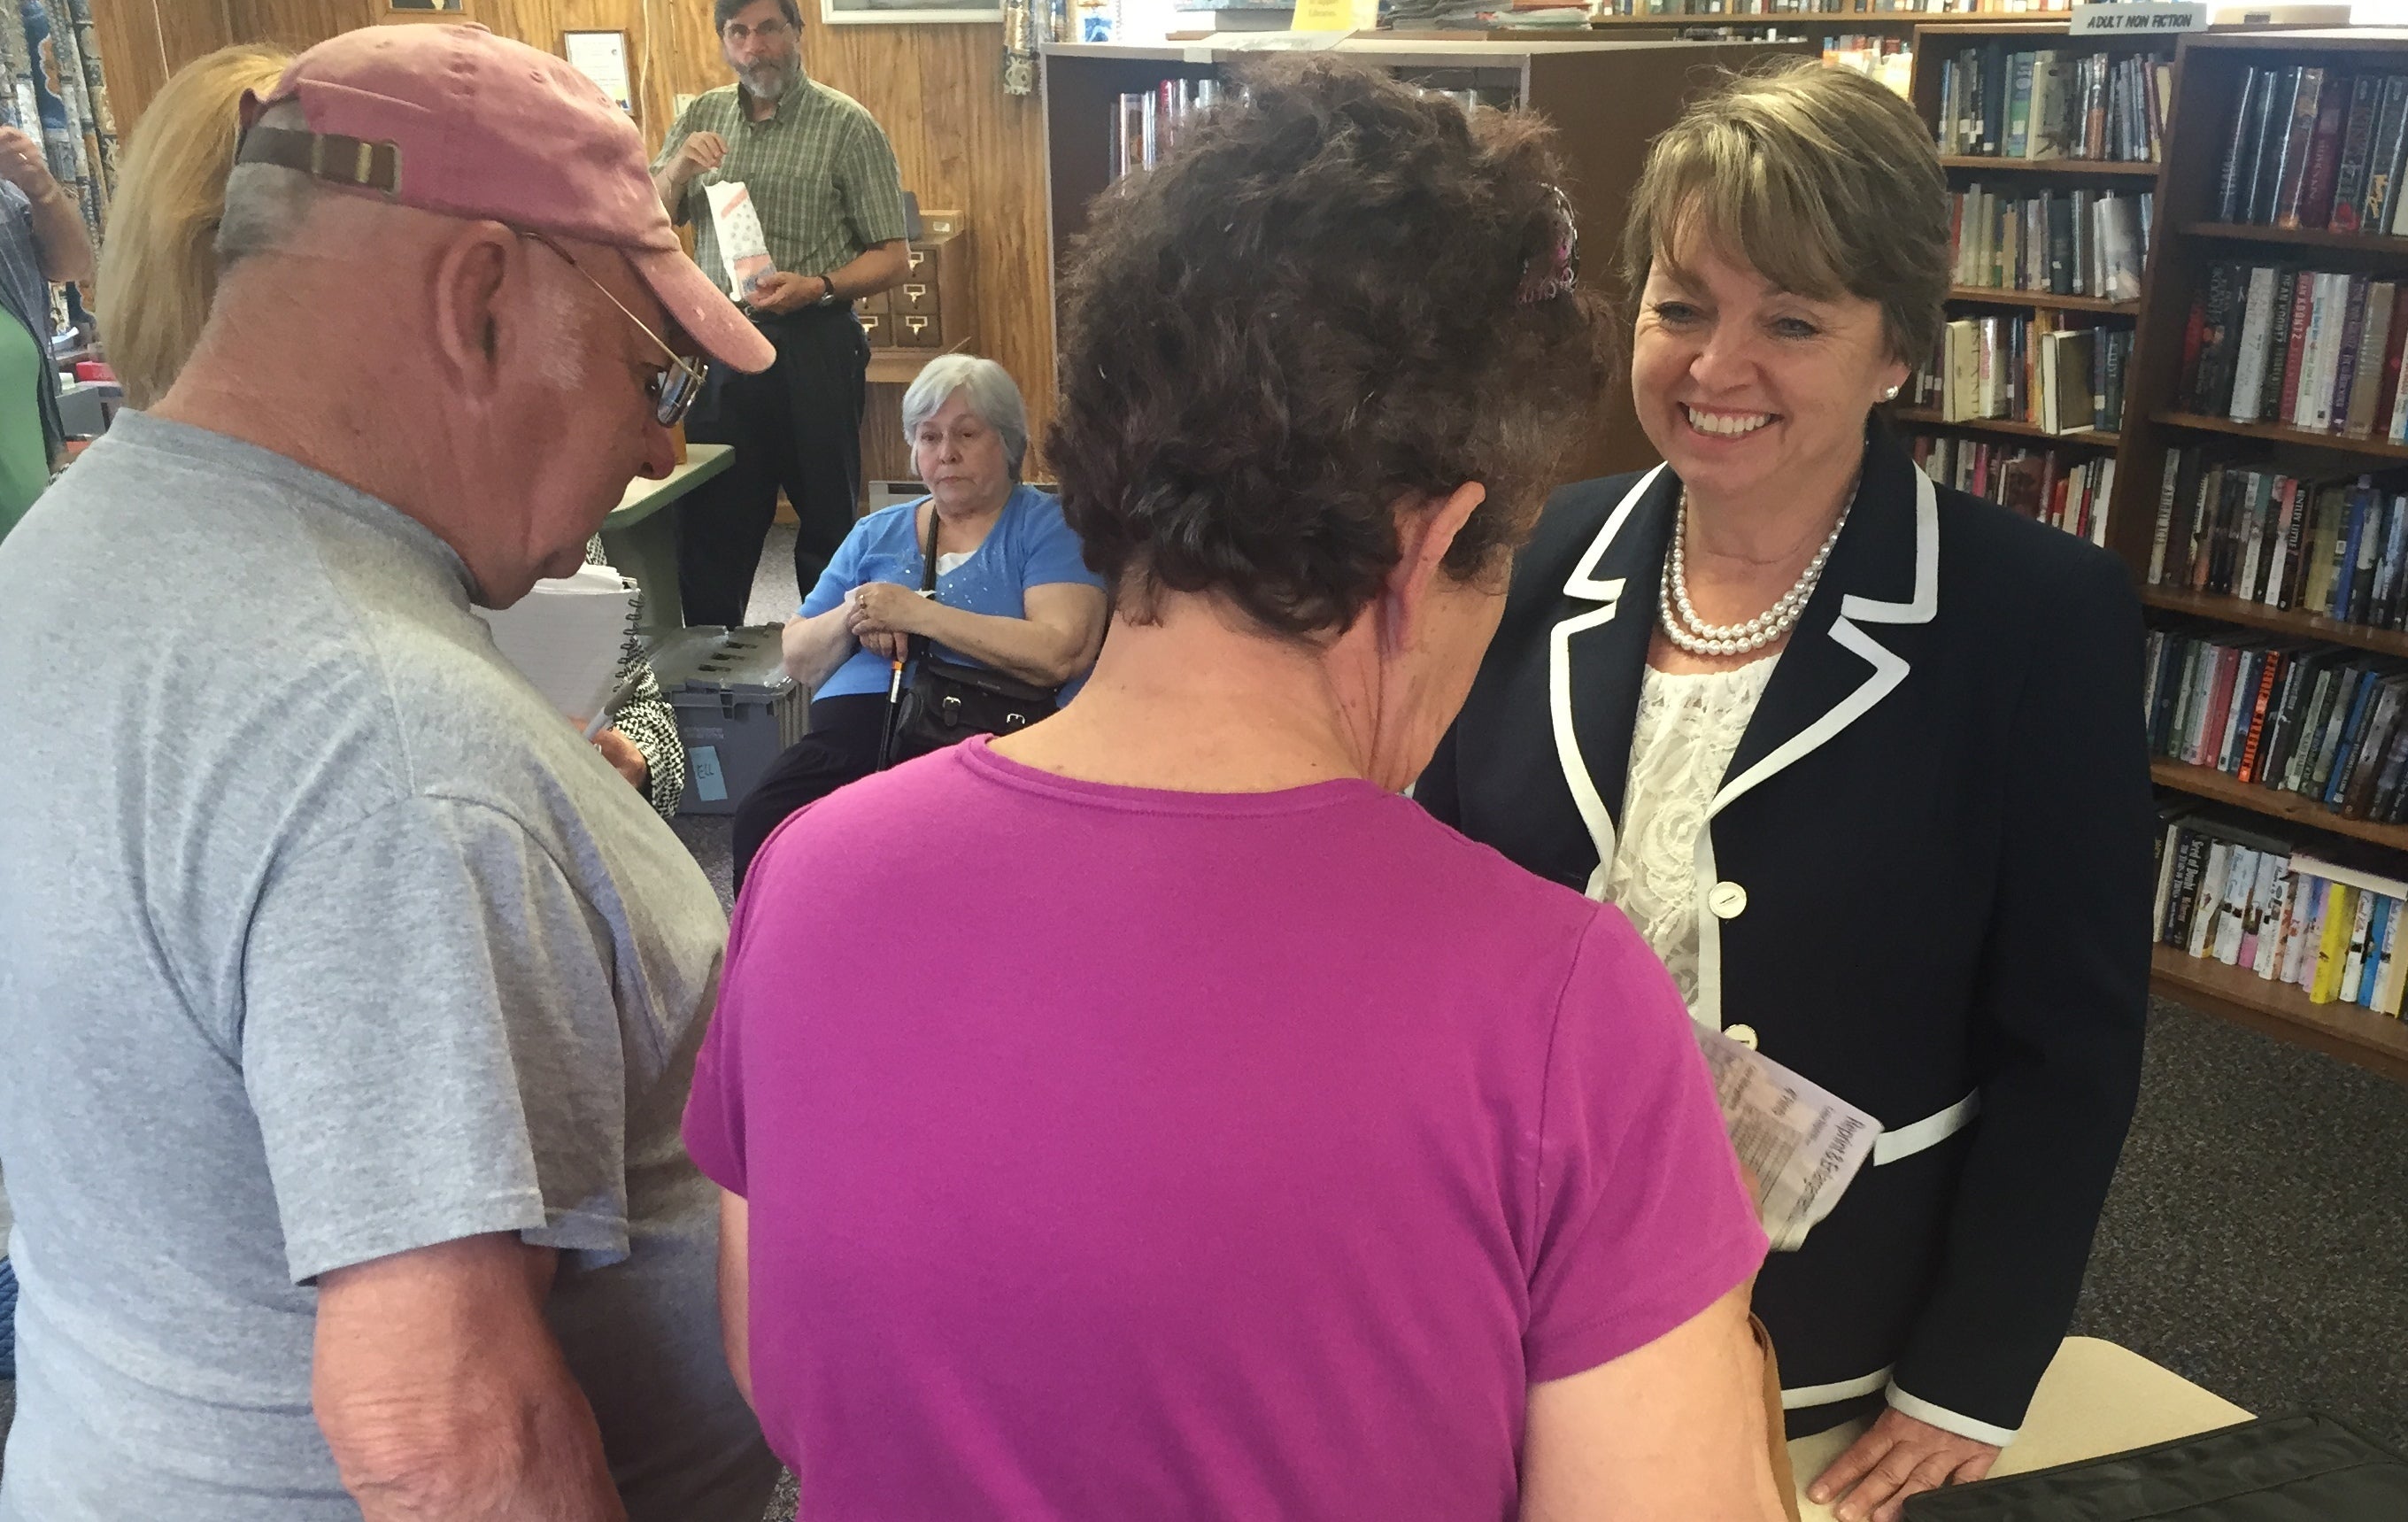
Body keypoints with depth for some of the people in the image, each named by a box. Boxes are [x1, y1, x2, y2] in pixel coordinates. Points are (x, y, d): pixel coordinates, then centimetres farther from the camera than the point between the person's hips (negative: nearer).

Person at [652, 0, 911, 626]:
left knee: (827, 521, 6)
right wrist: (679, 167, -10)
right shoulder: (702, 117, 10)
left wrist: (816, 286, -22)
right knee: (708, 522, 11)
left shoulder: (848, 125, -5)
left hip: (814, 348, -4)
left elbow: (892, 258, -6)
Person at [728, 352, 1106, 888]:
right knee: (761, 821, -28)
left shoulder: (1049, 525, 10)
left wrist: (917, 613, -7)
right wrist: (850, 620, 0)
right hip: (858, 719, 4)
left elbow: (1061, 655, -8)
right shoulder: (875, 534, 25)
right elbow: (798, 662, 23)